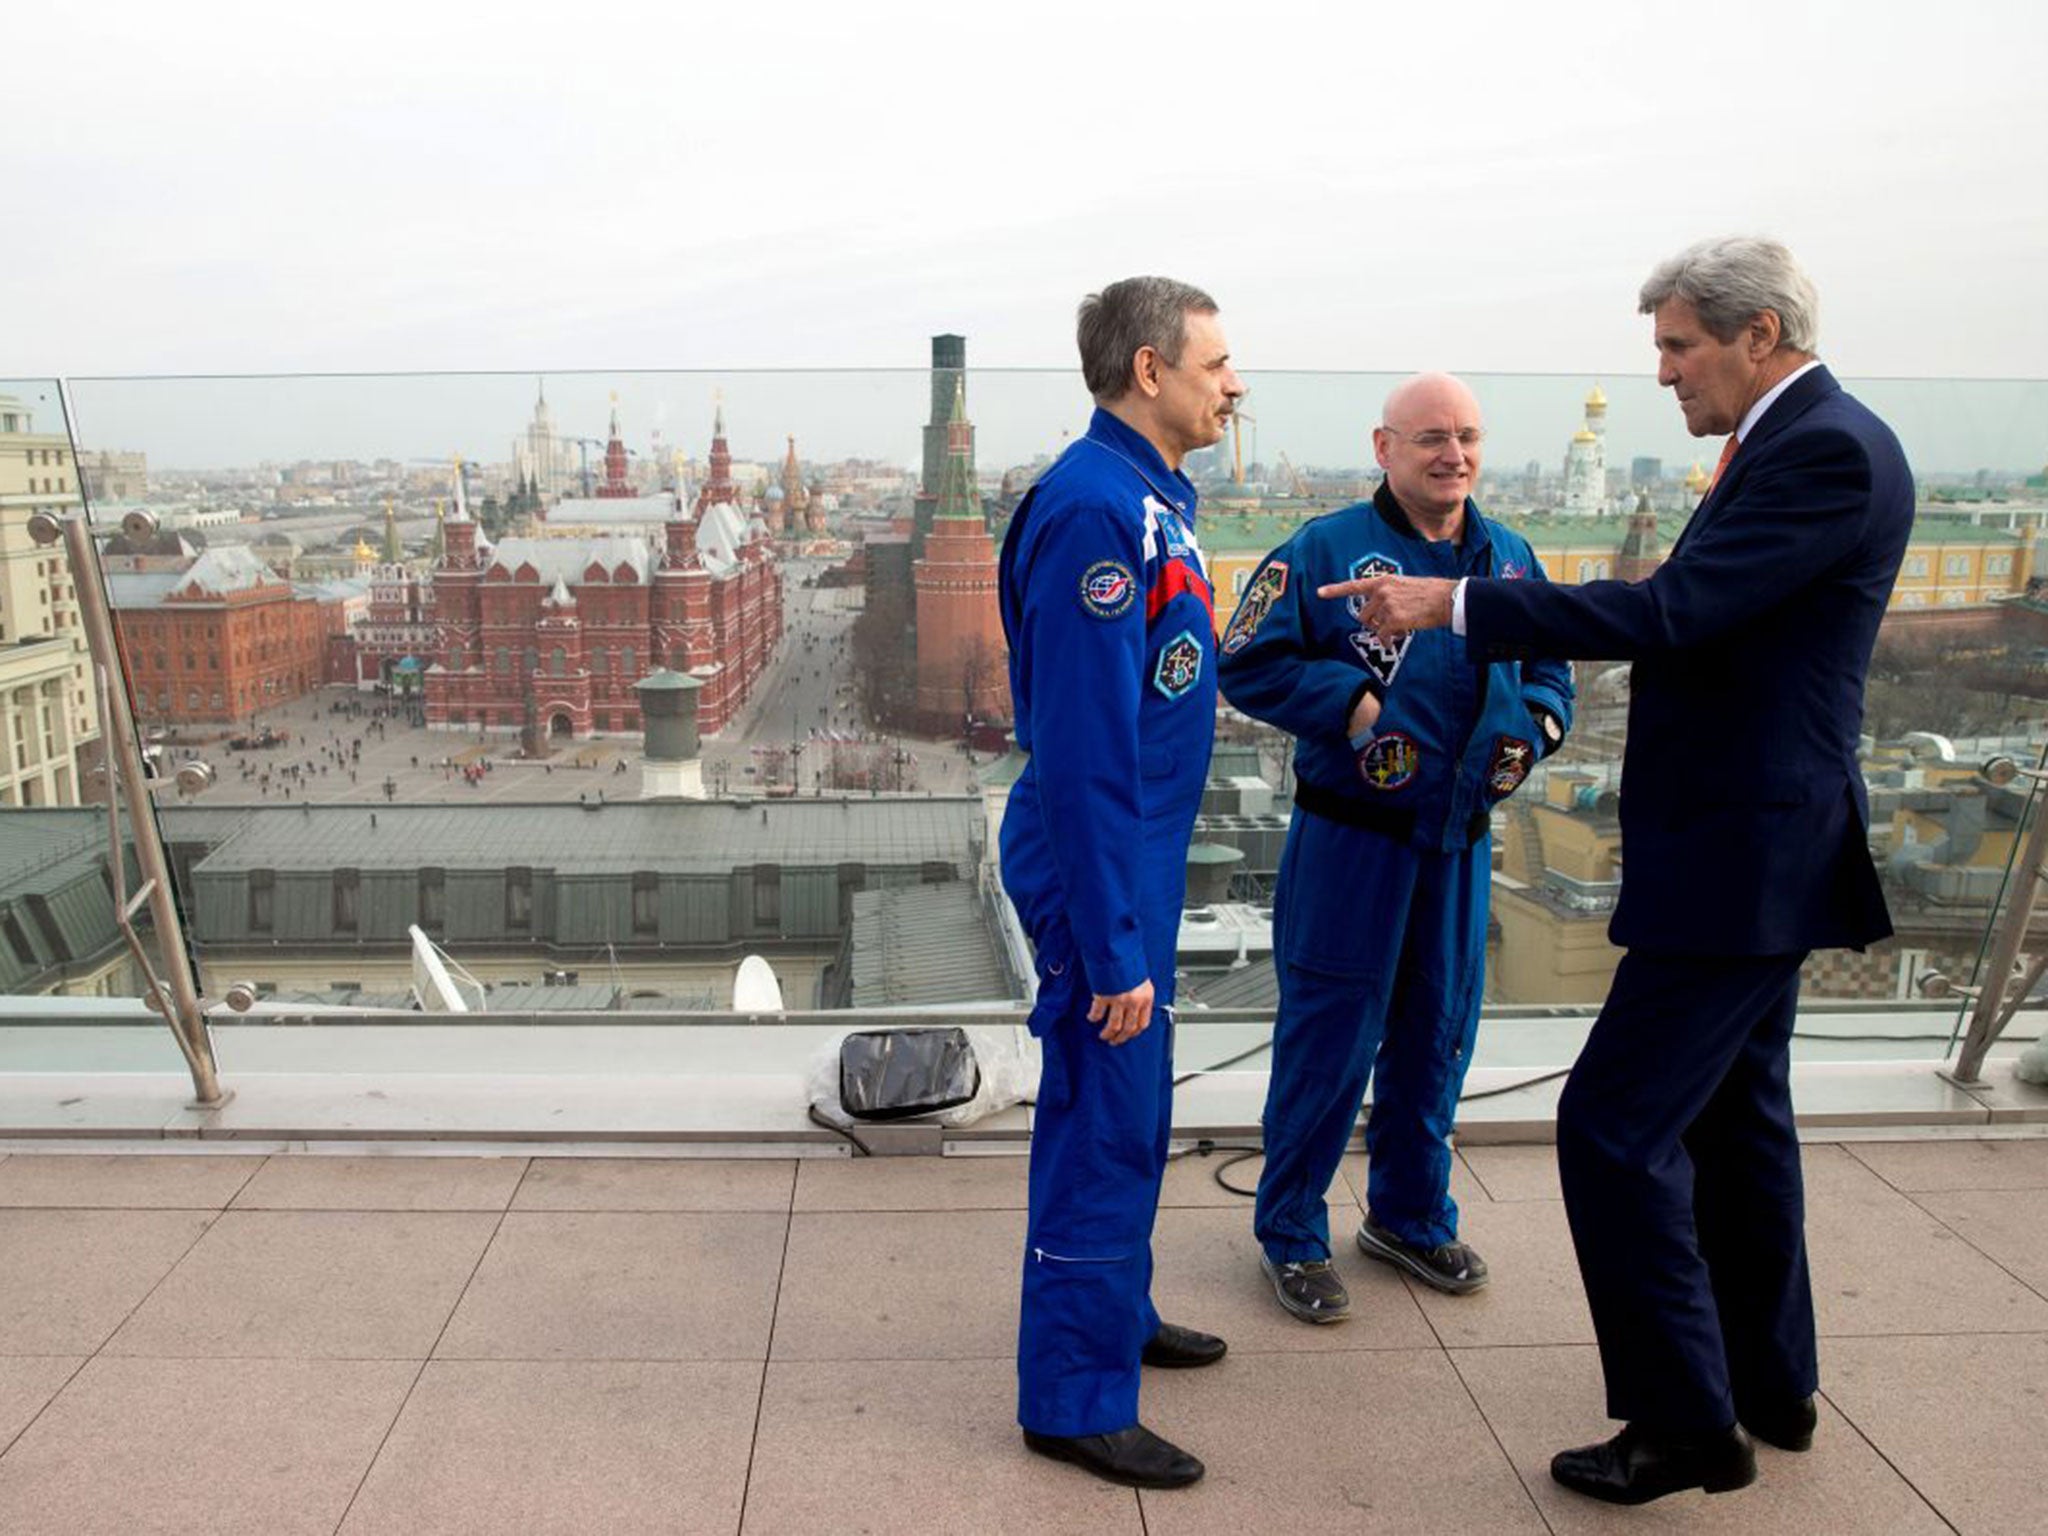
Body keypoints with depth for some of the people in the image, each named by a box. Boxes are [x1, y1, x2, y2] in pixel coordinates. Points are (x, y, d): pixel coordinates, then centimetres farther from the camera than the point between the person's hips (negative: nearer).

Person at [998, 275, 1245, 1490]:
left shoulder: (1154, 496, 9)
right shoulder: (1093, 506, -21)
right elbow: (1082, 745, -24)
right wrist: (1111, 945, -22)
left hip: (1145, 856, 10)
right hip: (1101, 871, -10)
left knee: (1135, 1111, 22)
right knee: (1103, 1127, 2)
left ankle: (1116, 1312, 41)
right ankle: (1077, 1397, 19)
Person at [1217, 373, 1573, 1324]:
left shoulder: (1510, 558, 9)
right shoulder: (1324, 550, -8)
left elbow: (1551, 675, 17)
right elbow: (1247, 663, -10)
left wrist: (1528, 728, -4)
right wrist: (1352, 703, -20)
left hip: (1460, 843, 6)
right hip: (1350, 839, -6)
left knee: (1438, 1034, 17)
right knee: (1328, 1039, 1)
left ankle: (1409, 1216, 37)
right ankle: (1290, 1234, 19)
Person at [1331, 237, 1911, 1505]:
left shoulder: (1829, 452, -18)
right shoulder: (1800, 443, 13)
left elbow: (1671, 614, -27)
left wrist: (1451, 604, -25)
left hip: (1745, 856, -11)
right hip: (1756, 845, 11)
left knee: (1616, 1125, -7)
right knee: (1734, 1114, 20)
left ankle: (1686, 1422, 7)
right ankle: (1771, 1386, 36)